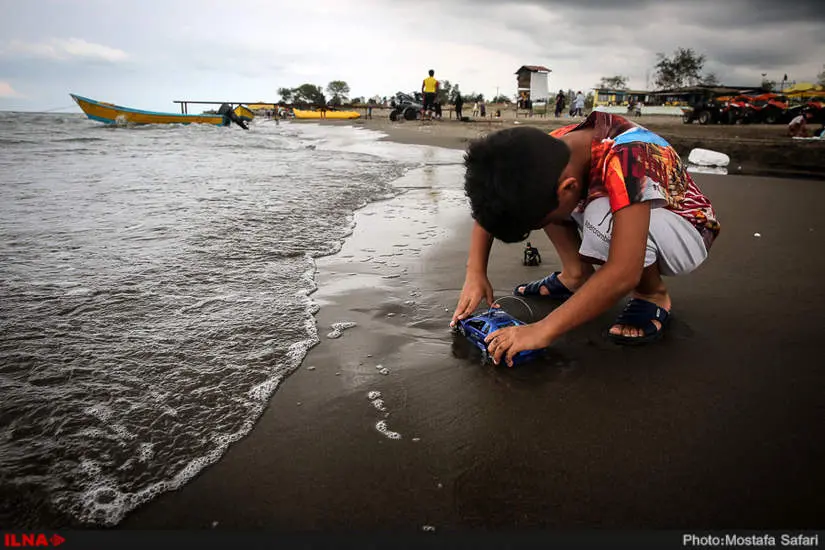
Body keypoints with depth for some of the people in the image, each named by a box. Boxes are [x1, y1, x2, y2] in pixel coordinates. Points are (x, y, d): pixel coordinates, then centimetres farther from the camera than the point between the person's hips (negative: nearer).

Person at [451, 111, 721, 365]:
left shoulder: (625, 161, -37)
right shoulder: (549, 148, -18)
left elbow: (623, 274, -44)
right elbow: (492, 203, -9)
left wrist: (543, 330, -43)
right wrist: (475, 274, -19)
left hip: (687, 234, -6)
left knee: (603, 216, -37)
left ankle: (653, 295, -11)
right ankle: (577, 275, -1)